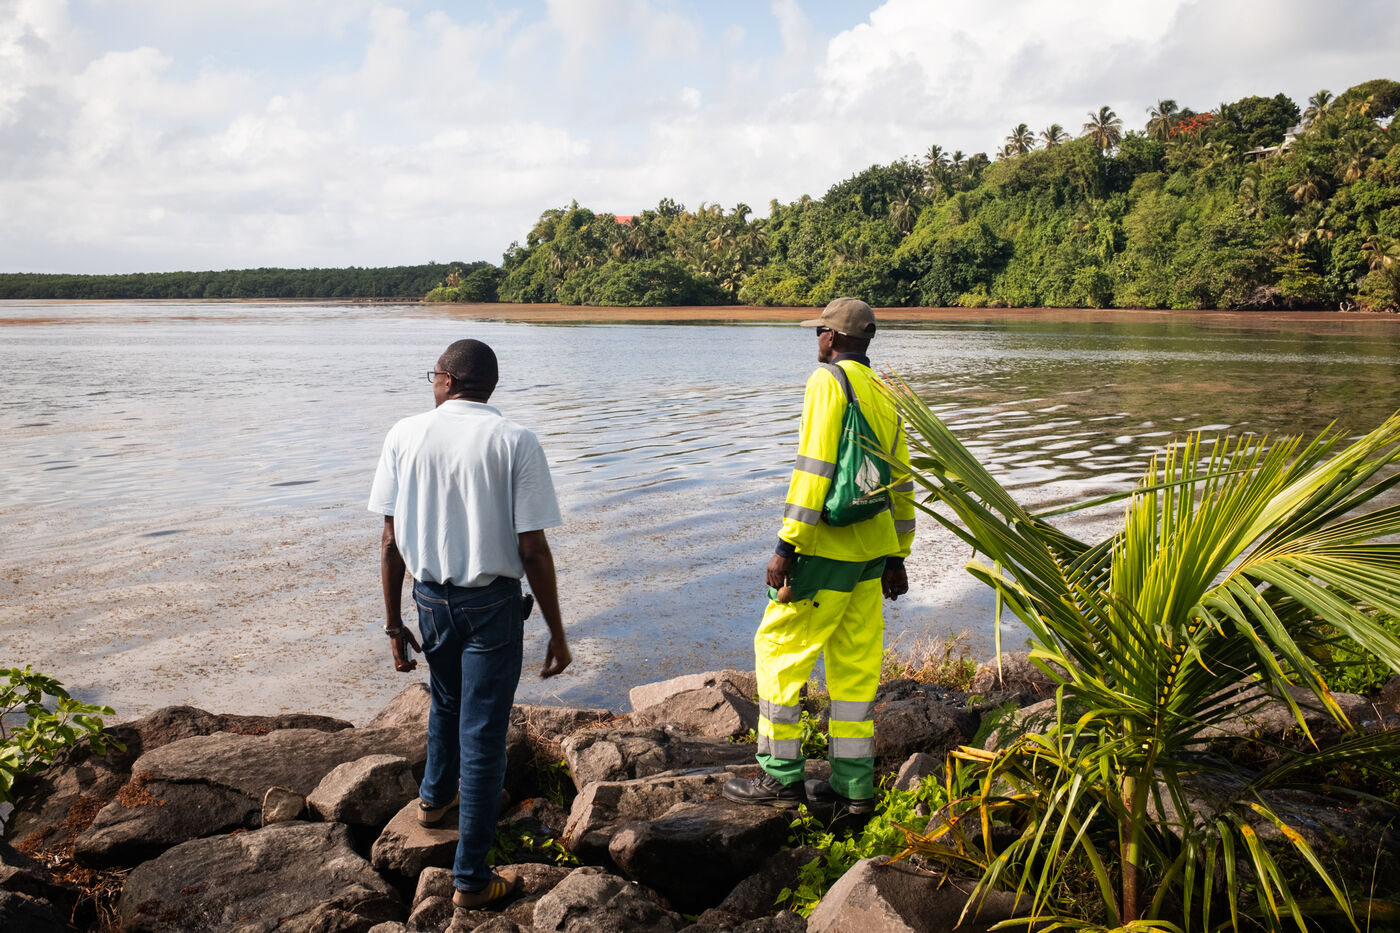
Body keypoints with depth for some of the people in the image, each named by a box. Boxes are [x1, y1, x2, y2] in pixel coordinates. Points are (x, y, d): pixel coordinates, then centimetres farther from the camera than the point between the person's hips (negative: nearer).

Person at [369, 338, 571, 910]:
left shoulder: (405, 435, -3)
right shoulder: (515, 442, -11)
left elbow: (392, 542, -2)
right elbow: (532, 550, -14)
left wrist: (393, 623, 8)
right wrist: (557, 635, -6)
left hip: (430, 597, 4)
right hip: (493, 604, -3)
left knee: (445, 702, 30)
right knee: (483, 735, 6)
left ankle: (435, 797, 55)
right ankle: (470, 878, 15)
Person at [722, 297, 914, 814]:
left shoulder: (829, 381, -10)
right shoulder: (883, 394, 15)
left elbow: (814, 467, -18)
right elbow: (900, 480, 18)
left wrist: (786, 546, -17)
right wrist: (896, 556, 23)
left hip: (829, 548, -8)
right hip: (873, 549, 8)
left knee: (779, 648, 2)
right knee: (855, 661, 12)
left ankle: (782, 776, 6)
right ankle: (854, 782, 17)